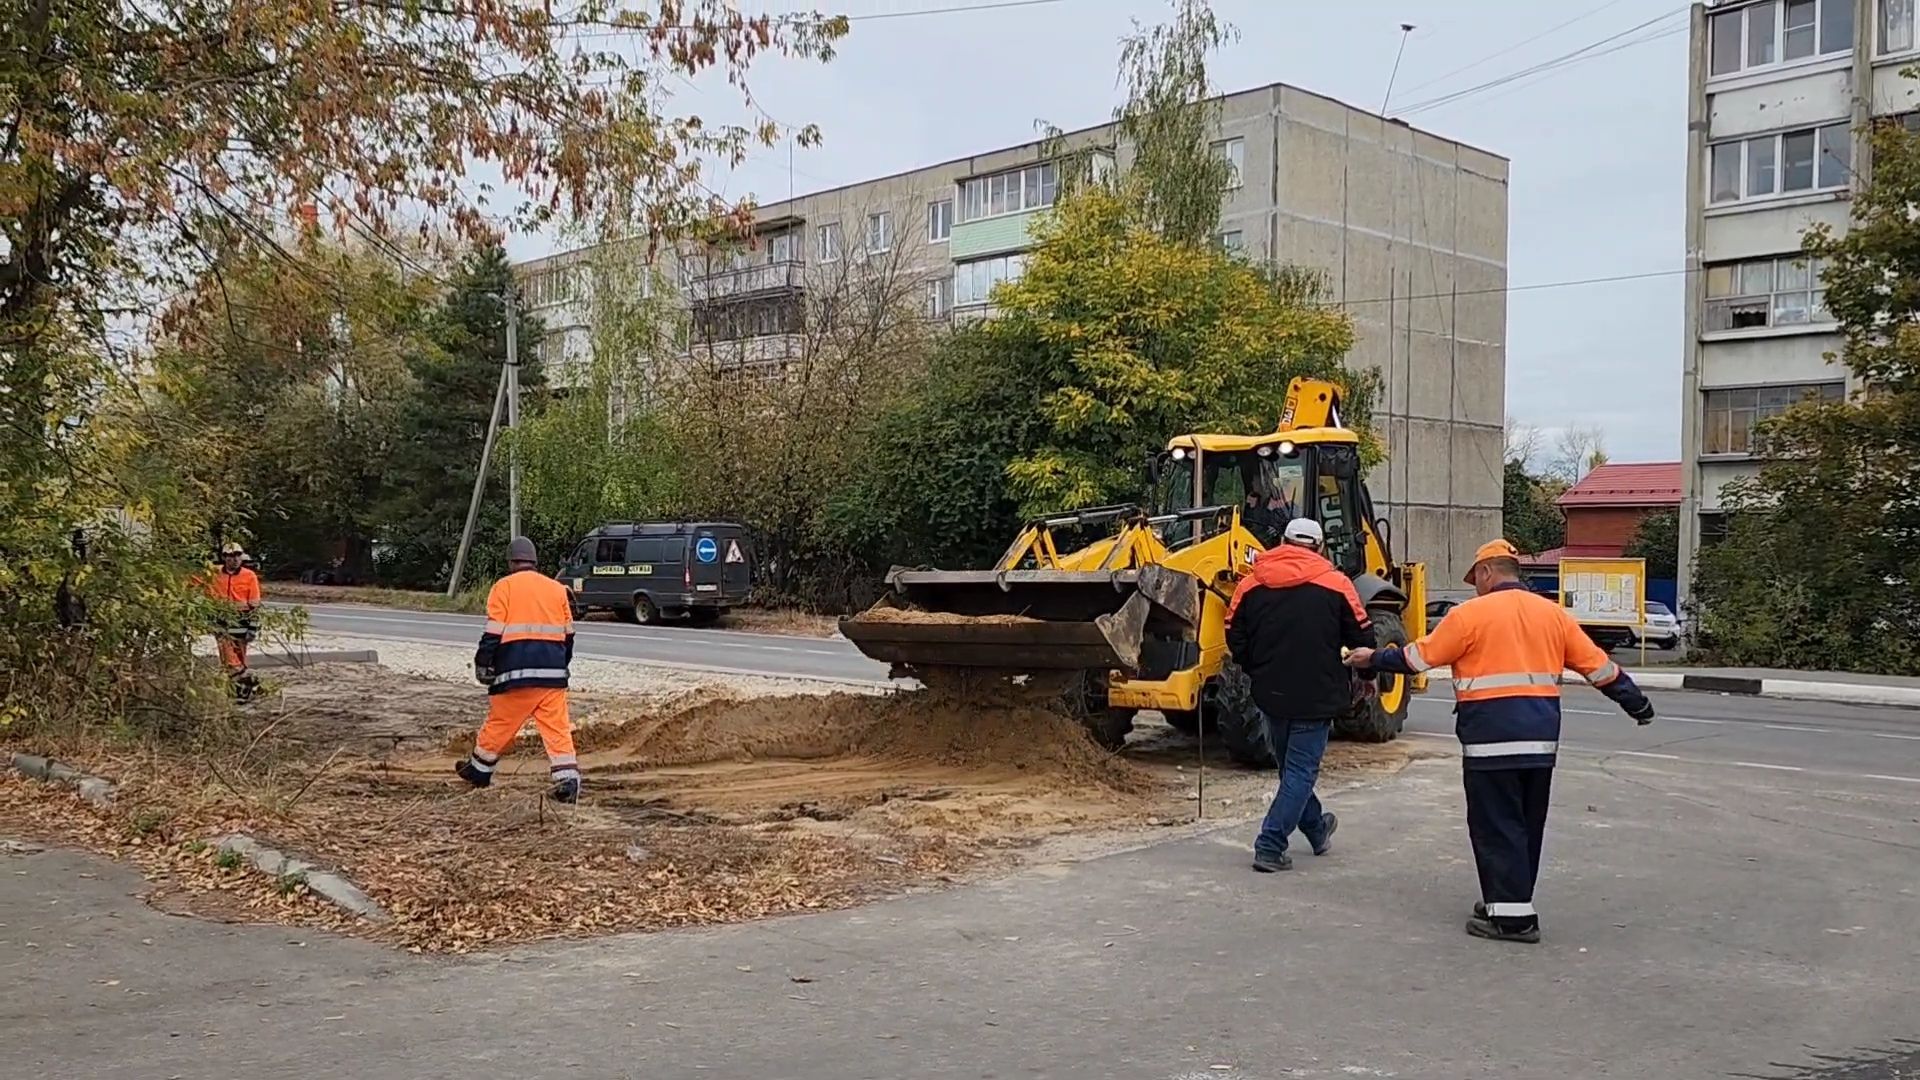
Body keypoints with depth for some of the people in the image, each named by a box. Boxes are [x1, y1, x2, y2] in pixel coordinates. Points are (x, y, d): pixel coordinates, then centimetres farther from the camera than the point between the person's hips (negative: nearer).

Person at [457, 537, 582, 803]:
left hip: (517, 672, -3)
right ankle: (567, 780, -11)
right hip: (553, 671, 3)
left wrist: (482, 664, 5)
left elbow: (493, 633, -5)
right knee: (557, 727, 0)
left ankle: (479, 769, 29)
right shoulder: (557, 588, 14)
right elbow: (568, 633, 18)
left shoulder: (504, 587, 1)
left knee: (500, 723, 12)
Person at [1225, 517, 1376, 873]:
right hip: (1316, 697, -4)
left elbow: (1235, 638, 4)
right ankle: (1270, 847, -5)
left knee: (1289, 767, 21)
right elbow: (1362, 639, -4)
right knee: (1301, 770, 2)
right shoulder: (1335, 584, -8)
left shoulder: (1252, 584, 1)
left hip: (1270, 694, 4)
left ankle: (1317, 830, 38)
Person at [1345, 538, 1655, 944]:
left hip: (1491, 739, -6)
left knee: (1497, 827, -1)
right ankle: (1511, 903, 25)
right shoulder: (1554, 614, 11)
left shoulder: (1471, 614, -5)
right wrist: (1636, 703, 26)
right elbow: (1598, 665, 13)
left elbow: (1419, 656, 0)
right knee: (1528, 826, 16)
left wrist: (1374, 659, 15)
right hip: (1541, 739, 6)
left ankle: (1510, 915, -3)